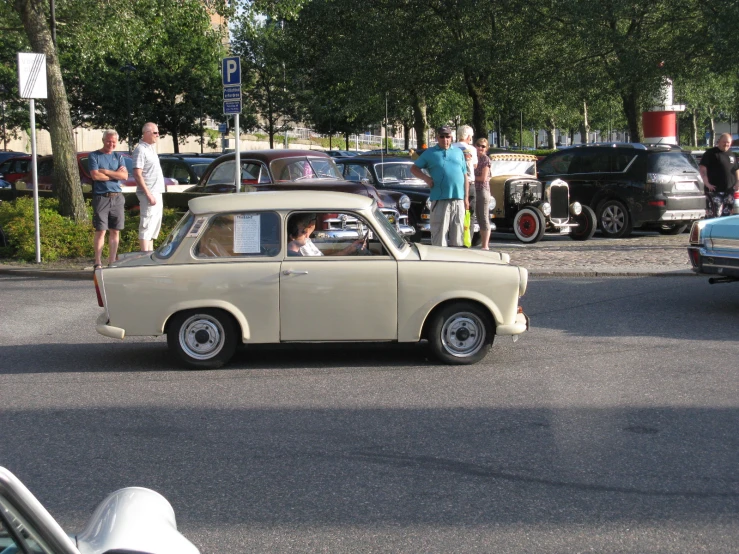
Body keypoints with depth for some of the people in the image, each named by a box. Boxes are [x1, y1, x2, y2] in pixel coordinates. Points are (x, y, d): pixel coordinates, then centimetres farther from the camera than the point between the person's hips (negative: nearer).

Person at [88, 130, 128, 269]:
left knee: (115, 231, 6)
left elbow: (125, 175, 0)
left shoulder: (118, 157, 13)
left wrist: (105, 171, -8)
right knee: (101, 231, -7)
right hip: (101, 198, -4)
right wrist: (115, 174, -4)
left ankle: (112, 262, 12)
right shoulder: (94, 156, 2)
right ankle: (98, 263, -4)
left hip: (117, 198, 4)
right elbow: (95, 175, -12)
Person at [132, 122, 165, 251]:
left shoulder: (150, 148, 17)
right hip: (149, 194, -10)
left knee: (154, 227, 14)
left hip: (156, 193, 10)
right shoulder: (140, 150, -12)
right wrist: (148, 194, -23)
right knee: (146, 227, -10)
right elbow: (137, 174, -19)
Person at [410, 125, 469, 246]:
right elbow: (414, 168, 13)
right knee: (439, 235, -4)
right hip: (440, 200, -3)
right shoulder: (430, 153, 11)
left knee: (458, 236, 7)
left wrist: (466, 198, 9)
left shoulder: (458, 152, 17)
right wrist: (426, 178, -5)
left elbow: (465, 176, 17)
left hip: (458, 200, 3)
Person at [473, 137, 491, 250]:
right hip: (474, 191, 7)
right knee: (480, 220, 8)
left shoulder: (485, 159, -6)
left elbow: (483, 178, -11)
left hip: (483, 191, -7)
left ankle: (485, 246, -5)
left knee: (484, 219, -6)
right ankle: (483, 244, 11)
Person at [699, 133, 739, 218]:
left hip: (729, 191, 7)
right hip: (715, 190, -7)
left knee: (727, 215, 11)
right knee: (714, 215, -15)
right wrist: (707, 183, -17)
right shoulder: (711, 153, -4)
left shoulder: (732, 155, 17)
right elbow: (702, 168, -10)